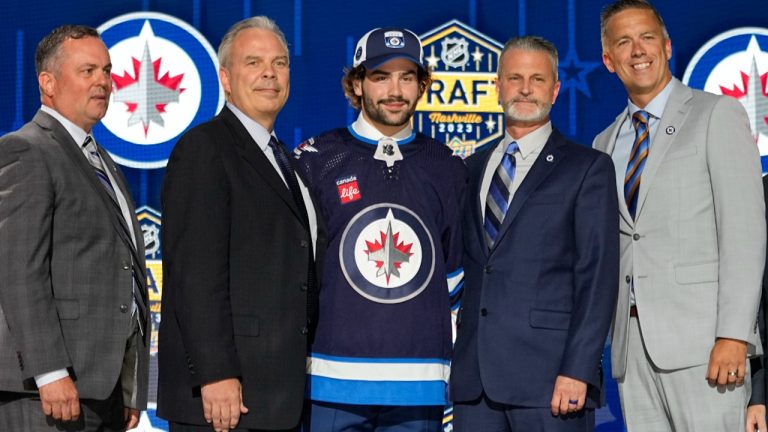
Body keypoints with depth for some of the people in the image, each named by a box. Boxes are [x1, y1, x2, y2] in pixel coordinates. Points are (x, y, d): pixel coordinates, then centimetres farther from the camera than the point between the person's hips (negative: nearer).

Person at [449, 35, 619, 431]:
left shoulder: (587, 168, 2)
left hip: (549, 379, -4)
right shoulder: (473, 168, 18)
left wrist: (577, 371, -13)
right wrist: (453, 358, 7)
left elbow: (597, 277, -5)